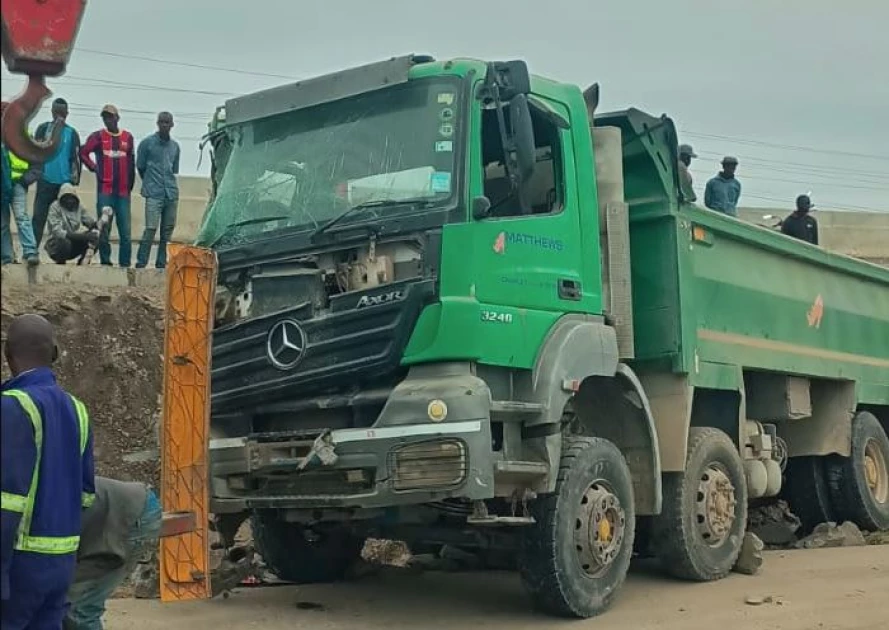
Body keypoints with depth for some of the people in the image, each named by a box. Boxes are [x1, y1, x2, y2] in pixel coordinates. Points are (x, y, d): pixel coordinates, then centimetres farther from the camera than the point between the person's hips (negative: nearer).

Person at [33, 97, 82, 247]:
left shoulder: (72, 132, 6)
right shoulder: (43, 128, 4)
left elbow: (76, 157, 5)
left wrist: (75, 175, -1)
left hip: (65, 182, 1)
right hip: (45, 180, -1)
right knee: (39, 216, -2)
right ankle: (33, 249, -1)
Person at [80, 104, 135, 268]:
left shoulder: (128, 137, 10)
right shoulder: (98, 136, 4)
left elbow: (131, 163, 12)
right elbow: (83, 153, 1)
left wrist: (130, 185, 10)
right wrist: (94, 168, -6)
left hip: (123, 191, 2)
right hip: (105, 190, -2)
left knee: (125, 230, 1)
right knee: (104, 228, 0)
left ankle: (125, 263, 6)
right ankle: (105, 261, 6)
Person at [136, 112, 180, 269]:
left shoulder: (175, 146, 15)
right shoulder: (147, 143, 2)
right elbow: (140, 166, 8)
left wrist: (166, 182, 14)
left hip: (171, 193, 5)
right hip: (154, 194, -4)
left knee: (167, 231, 4)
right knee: (150, 229, -13)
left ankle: (161, 264, 11)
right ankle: (140, 264, -8)